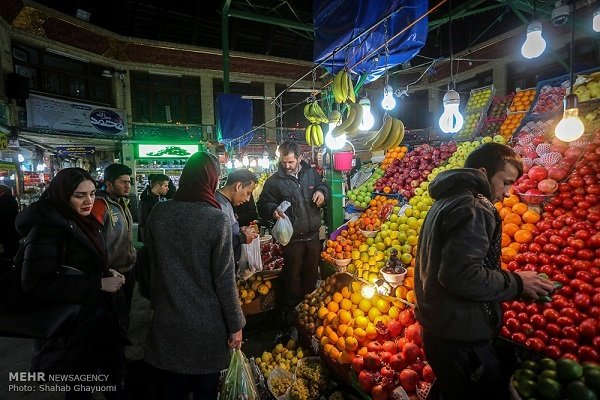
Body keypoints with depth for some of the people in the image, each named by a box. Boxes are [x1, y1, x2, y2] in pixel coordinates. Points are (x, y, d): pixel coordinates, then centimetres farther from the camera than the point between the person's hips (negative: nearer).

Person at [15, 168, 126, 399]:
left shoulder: (81, 223, 9)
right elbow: (36, 283, -26)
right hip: (73, 330, -8)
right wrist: (99, 284, -24)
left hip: (94, 318, 8)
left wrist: (107, 274, 3)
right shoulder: (47, 228, -18)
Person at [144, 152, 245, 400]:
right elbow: (224, 278, -16)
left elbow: (152, 264, 6)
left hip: (167, 320, 4)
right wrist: (235, 324, -5)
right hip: (206, 324, -4)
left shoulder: (158, 213, -6)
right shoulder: (217, 219, -19)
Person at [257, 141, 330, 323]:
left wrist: (322, 192, -5)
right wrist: (273, 210, -29)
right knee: (292, 275, 8)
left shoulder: (311, 173, 3)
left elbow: (323, 186, 18)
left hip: (313, 235, 5)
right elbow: (263, 205, -7)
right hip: (292, 238, -4)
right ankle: (290, 310, 29)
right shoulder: (274, 181, -9)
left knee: (312, 273, 21)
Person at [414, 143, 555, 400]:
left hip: (440, 330, 10)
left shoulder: (446, 201, 11)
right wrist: (516, 283, -13)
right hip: (461, 338, -9)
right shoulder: (473, 208, -19)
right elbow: (462, 276, -28)